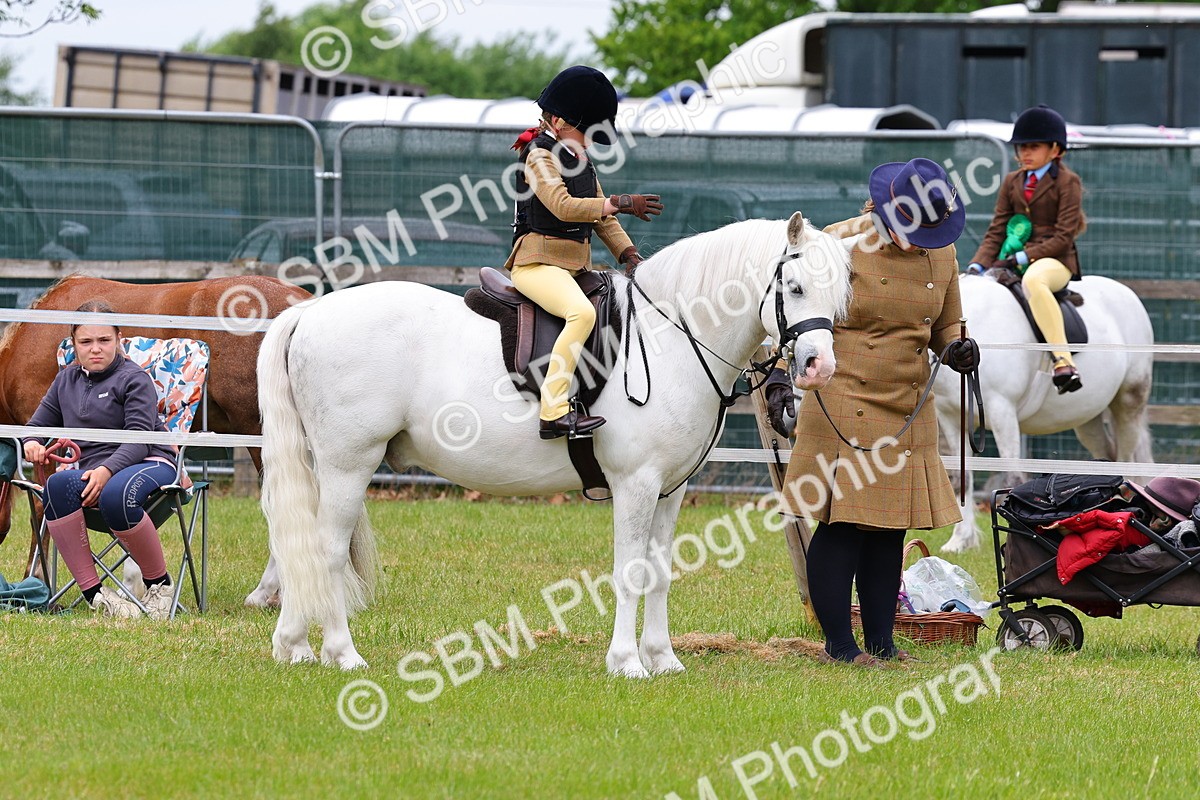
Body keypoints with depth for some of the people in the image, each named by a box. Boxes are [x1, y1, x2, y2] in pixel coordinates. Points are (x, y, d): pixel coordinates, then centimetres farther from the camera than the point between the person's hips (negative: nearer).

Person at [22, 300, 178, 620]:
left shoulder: (133, 378, 0)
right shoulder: (66, 380, 19)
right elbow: (38, 424, 25)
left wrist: (107, 470, -28)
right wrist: (31, 444, -2)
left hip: (149, 463, -5)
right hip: (92, 471, 5)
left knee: (115, 495, -41)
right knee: (58, 483, -33)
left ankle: (159, 584, -17)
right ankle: (93, 592, -32)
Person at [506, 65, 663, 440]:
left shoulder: (580, 161, 19)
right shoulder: (540, 156, -8)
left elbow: (600, 216, 21)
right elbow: (562, 206, -22)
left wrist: (628, 254, 6)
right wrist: (622, 204, -25)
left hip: (576, 266, 10)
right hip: (538, 263, -10)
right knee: (582, 312, -34)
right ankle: (555, 412, -39)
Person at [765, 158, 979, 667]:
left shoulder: (942, 253, 9)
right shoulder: (841, 244, -8)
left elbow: (944, 326, 21)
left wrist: (956, 349, -2)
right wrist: (779, 377, -18)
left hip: (910, 413, 6)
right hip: (845, 409, -6)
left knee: (890, 530, 9)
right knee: (841, 525, -6)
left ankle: (881, 642, 16)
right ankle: (839, 644, 2)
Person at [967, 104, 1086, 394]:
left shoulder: (1067, 182, -1)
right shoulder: (1012, 182, 17)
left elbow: (1063, 236, -9)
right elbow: (997, 230, 12)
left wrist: (1025, 256, -19)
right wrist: (978, 264, -6)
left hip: (1056, 261, -7)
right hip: (1015, 263, 7)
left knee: (1033, 279, -43)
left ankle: (1063, 360, -50)